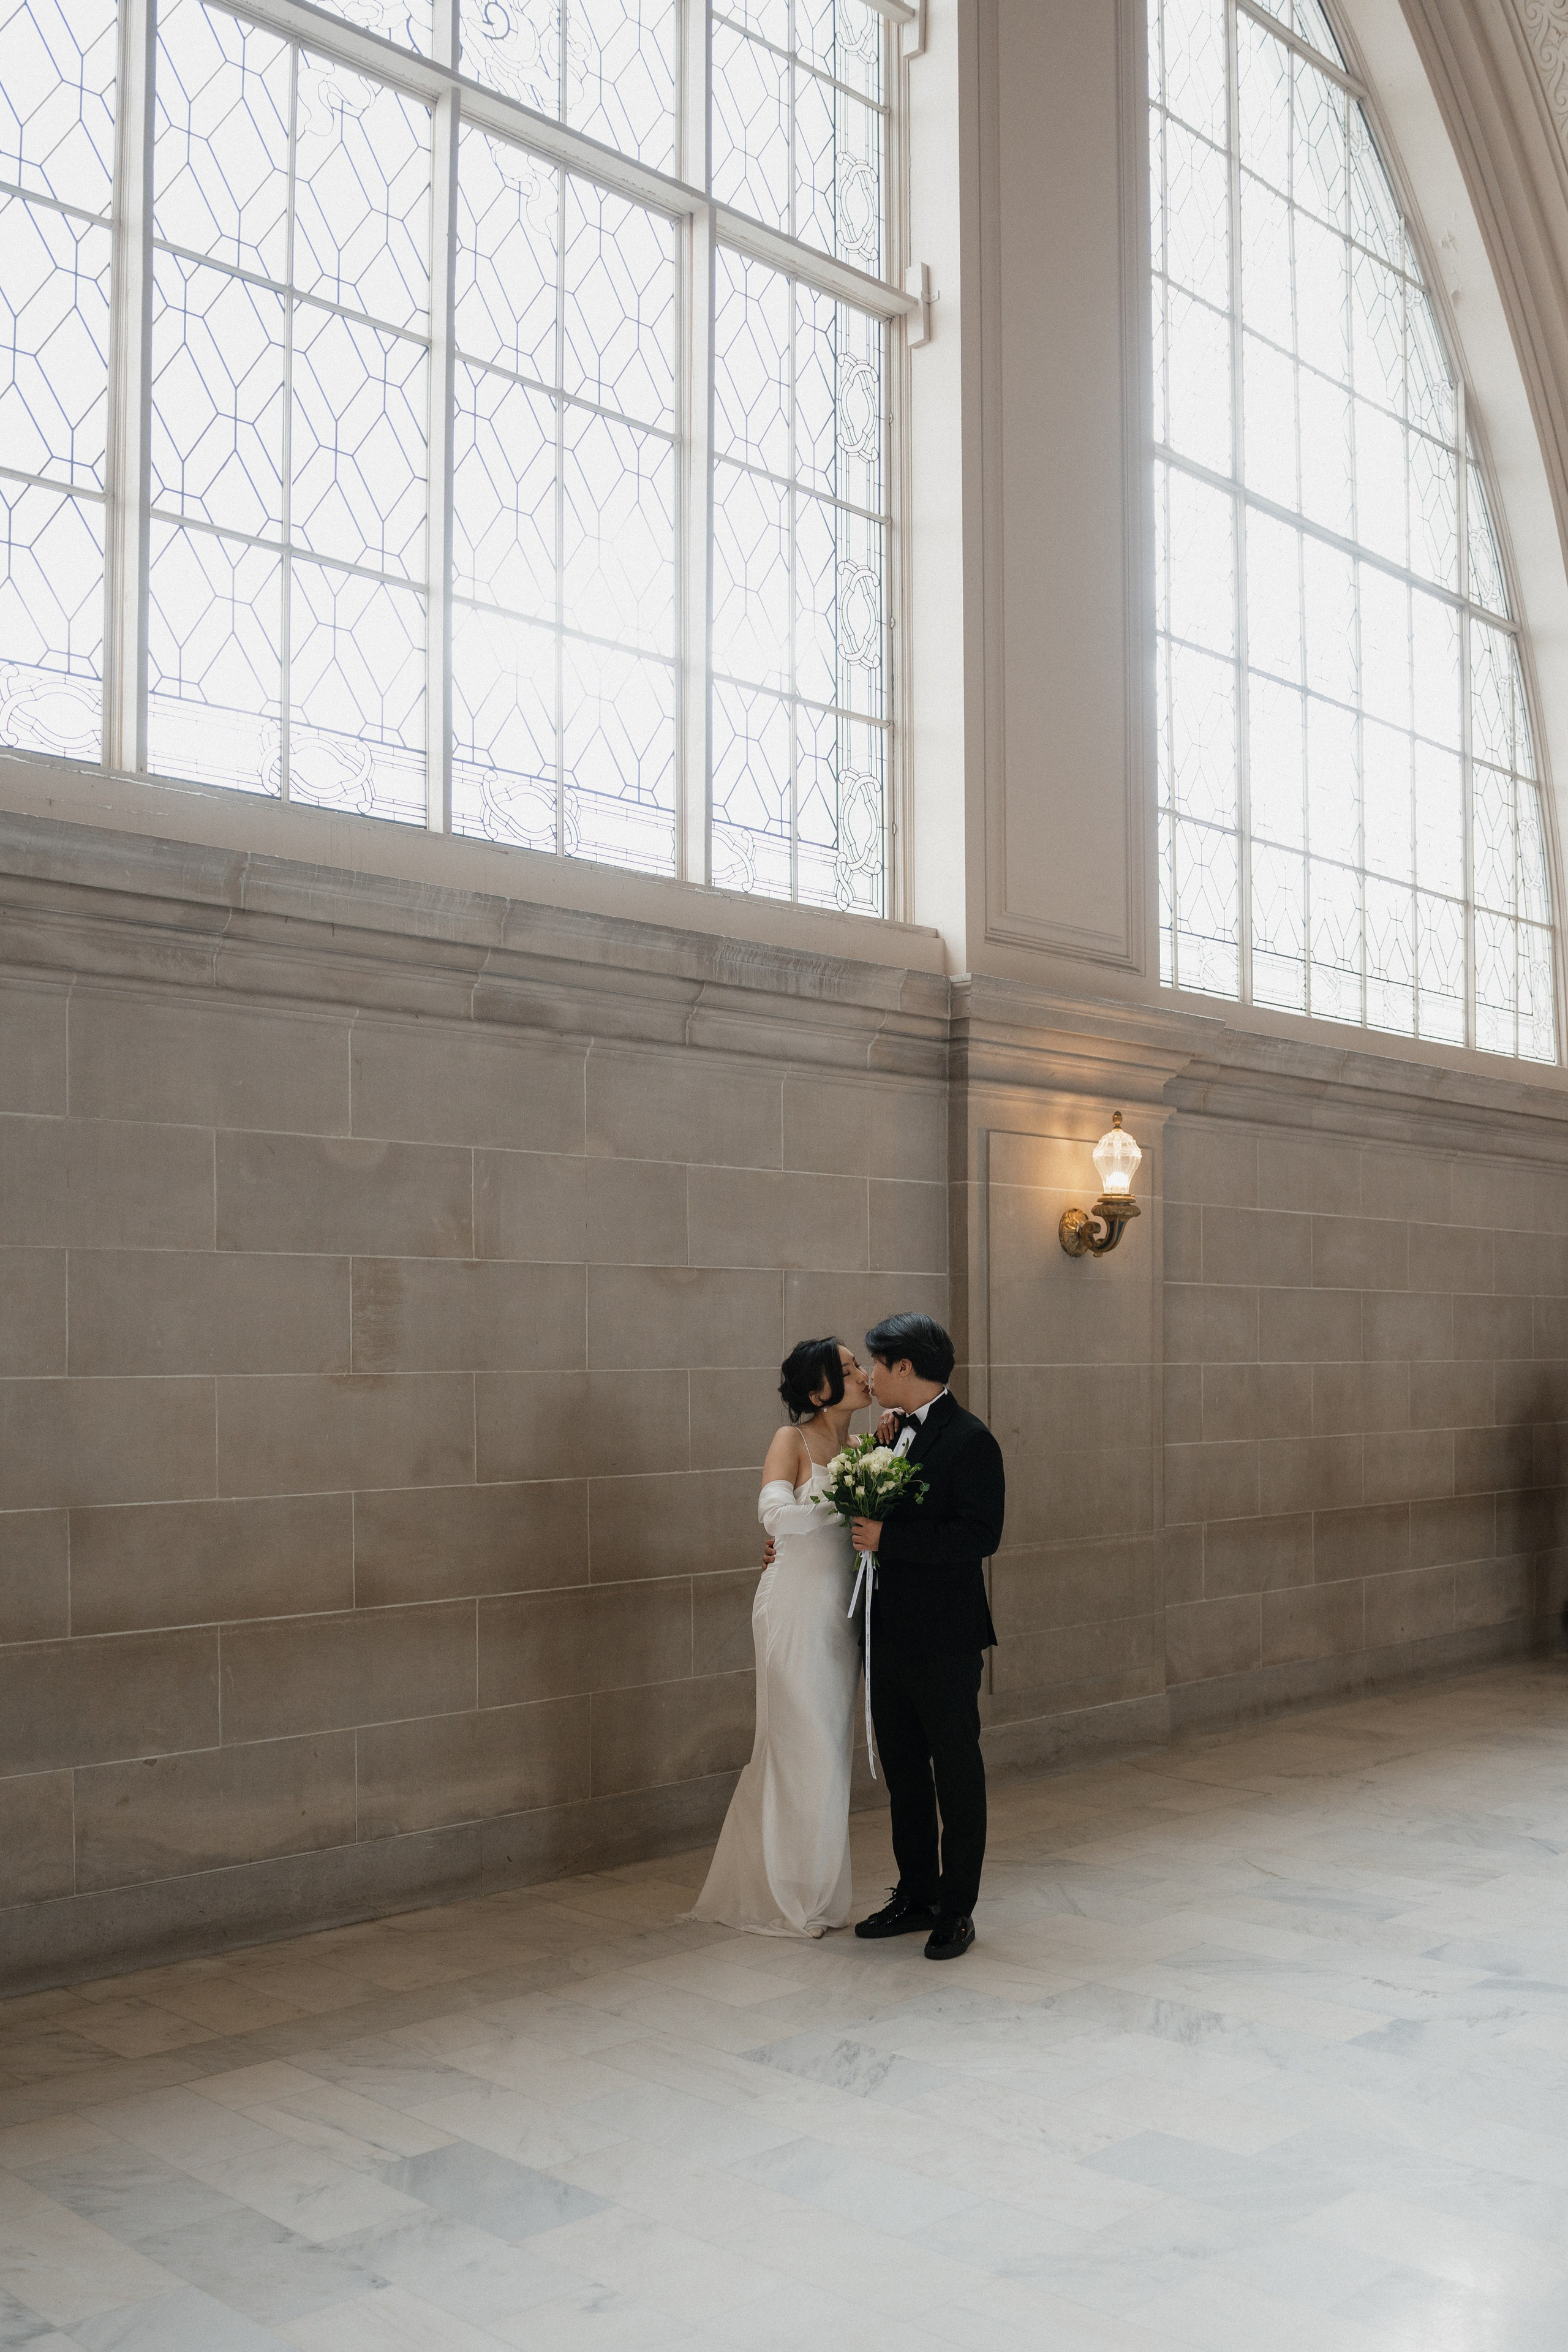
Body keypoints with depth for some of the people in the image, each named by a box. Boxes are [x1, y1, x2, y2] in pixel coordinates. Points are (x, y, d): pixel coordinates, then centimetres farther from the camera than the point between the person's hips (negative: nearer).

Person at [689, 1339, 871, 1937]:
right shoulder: (793, 1440, -9)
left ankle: (815, 1893, 24)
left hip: (840, 1612, 7)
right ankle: (785, 1901, 12)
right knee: (801, 1747, -1)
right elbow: (776, 1513, -24)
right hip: (797, 1609, -7)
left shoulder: (857, 1448, 11)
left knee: (828, 1748, 12)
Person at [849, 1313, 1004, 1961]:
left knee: (956, 1771, 5)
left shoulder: (969, 1440, -14)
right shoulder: (896, 1435, 11)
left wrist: (887, 1539, -22)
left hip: (946, 1639, -8)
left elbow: (980, 1535, -22)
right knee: (903, 1771, 16)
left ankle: (956, 1909, 15)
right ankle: (916, 1895, 28)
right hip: (891, 1634, 8)